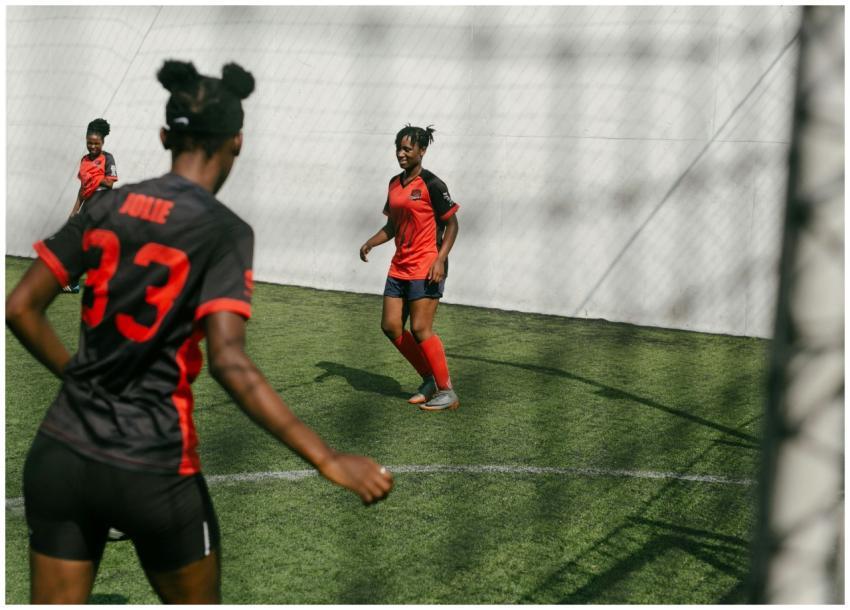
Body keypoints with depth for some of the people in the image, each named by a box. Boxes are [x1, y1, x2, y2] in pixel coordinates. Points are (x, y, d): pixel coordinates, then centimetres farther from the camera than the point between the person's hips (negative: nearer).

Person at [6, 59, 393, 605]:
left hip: (60, 454, 4)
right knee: (197, 601, 21)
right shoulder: (224, 231, -12)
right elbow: (229, 362, -23)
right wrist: (328, 460, -24)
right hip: (153, 469, -4)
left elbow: (20, 308, 5)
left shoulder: (108, 205, 3)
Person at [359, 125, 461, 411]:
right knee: (390, 326, 5)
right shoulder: (395, 183, 13)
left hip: (426, 268, -8)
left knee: (420, 329, -10)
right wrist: (370, 243, 5)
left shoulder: (431, 184, -10)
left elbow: (451, 224, -8)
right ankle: (429, 378, 20)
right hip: (399, 267, 8)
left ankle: (447, 391, 2)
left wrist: (440, 259, -18)